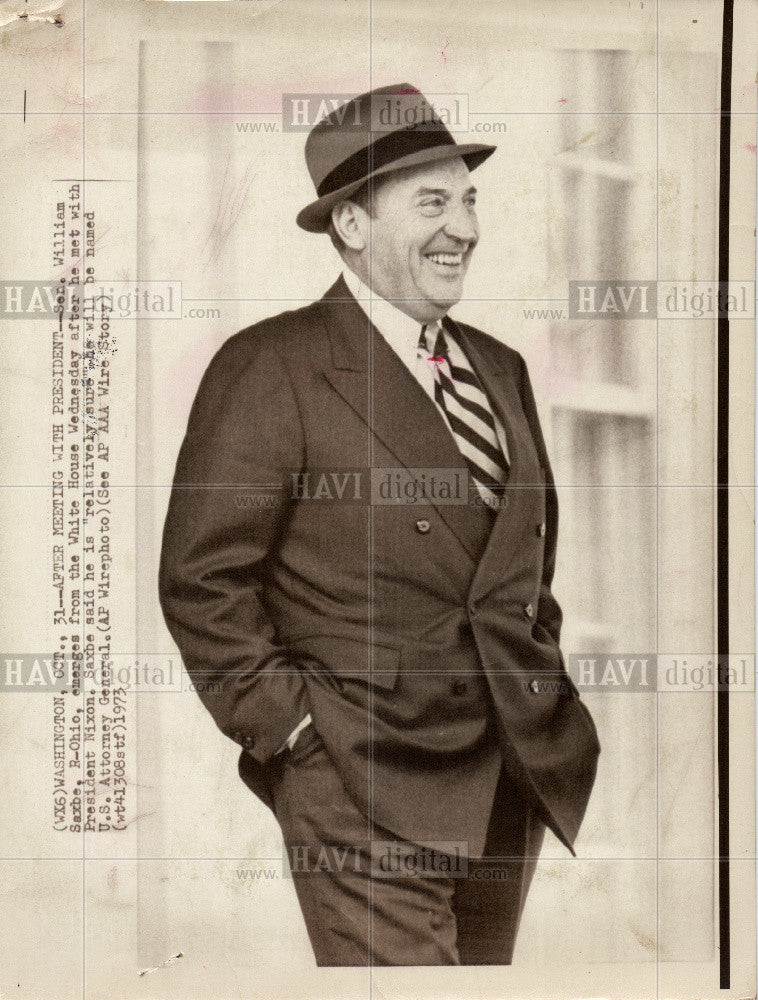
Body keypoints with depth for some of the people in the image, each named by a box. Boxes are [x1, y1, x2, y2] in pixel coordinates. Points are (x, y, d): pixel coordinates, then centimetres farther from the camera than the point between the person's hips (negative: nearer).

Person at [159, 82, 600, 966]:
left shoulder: (499, 369, 13)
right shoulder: (269, 369, -9)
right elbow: (202, 579, -10)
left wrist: (541, 687, 13)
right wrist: (290, 726, -11)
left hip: (513, 783, 7)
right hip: (366, 792, -7)